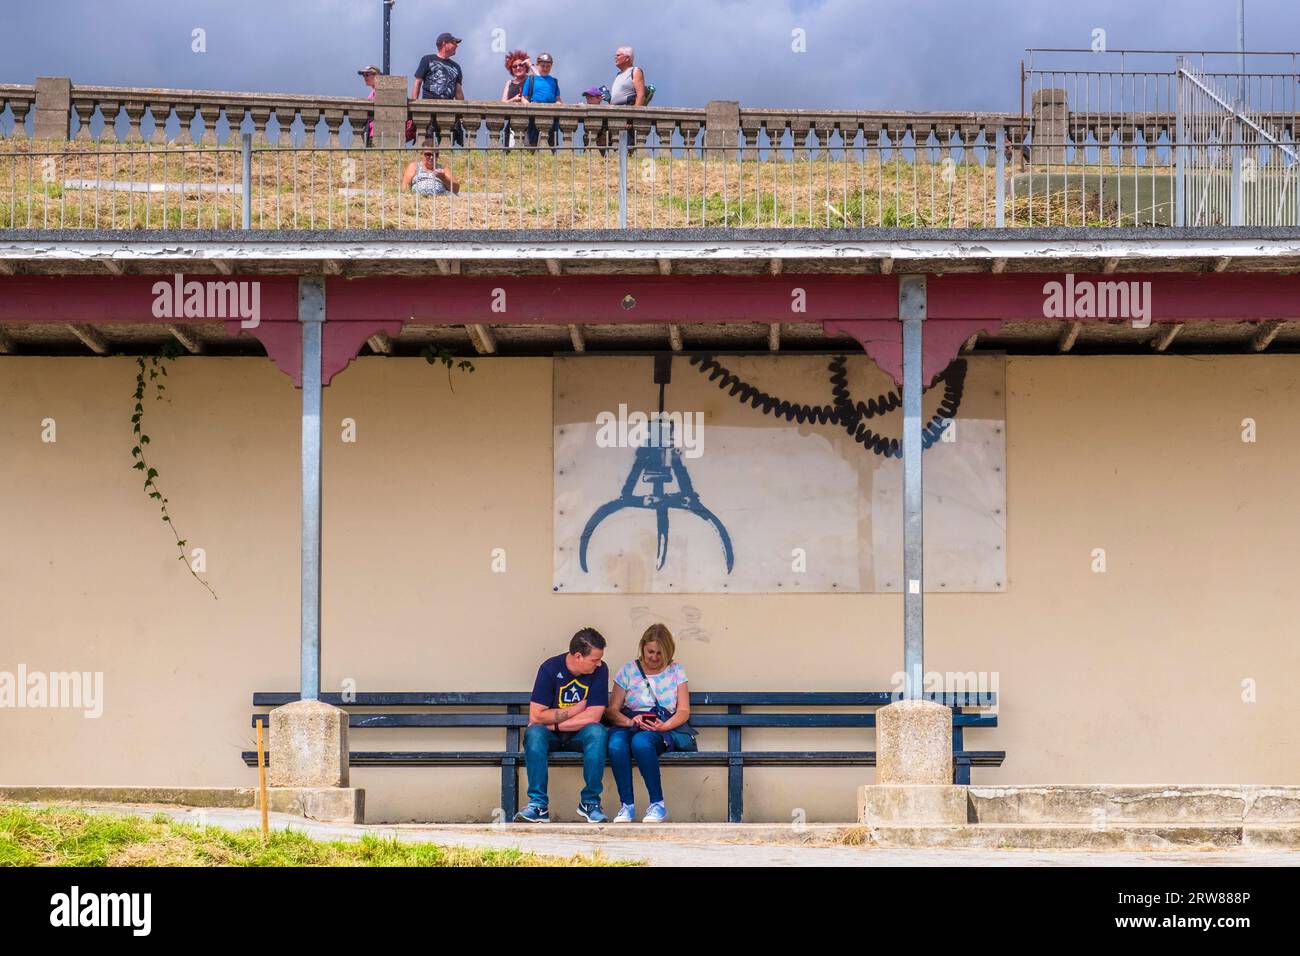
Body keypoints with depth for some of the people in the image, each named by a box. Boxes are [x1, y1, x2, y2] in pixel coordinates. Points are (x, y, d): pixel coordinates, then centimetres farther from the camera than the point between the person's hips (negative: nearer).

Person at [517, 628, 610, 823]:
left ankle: (590, 802, -22)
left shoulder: (600, 670, -9)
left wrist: (554, 725, -18)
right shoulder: (550, 668, -13)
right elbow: (535, 716, -16)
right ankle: (538, 805, -32)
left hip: (579, 734, 1)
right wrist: (575, 710, -13)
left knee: (597, 732, -32)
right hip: (551, 735, -1)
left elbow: (593, 716, -16)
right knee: (534, 733, -33)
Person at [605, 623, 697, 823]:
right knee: (616, 743, -36)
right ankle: (627, 804, -28)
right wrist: (628, 721, -15)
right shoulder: (628, 670, 13)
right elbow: (612, 710, 7)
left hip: (665, 728, -2)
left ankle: (658, 804, -30)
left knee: (641, 741, -38)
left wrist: (664, 726, -15)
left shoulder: (676, 670, 13)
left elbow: (684, 711, 6)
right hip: (631, 726, 2)